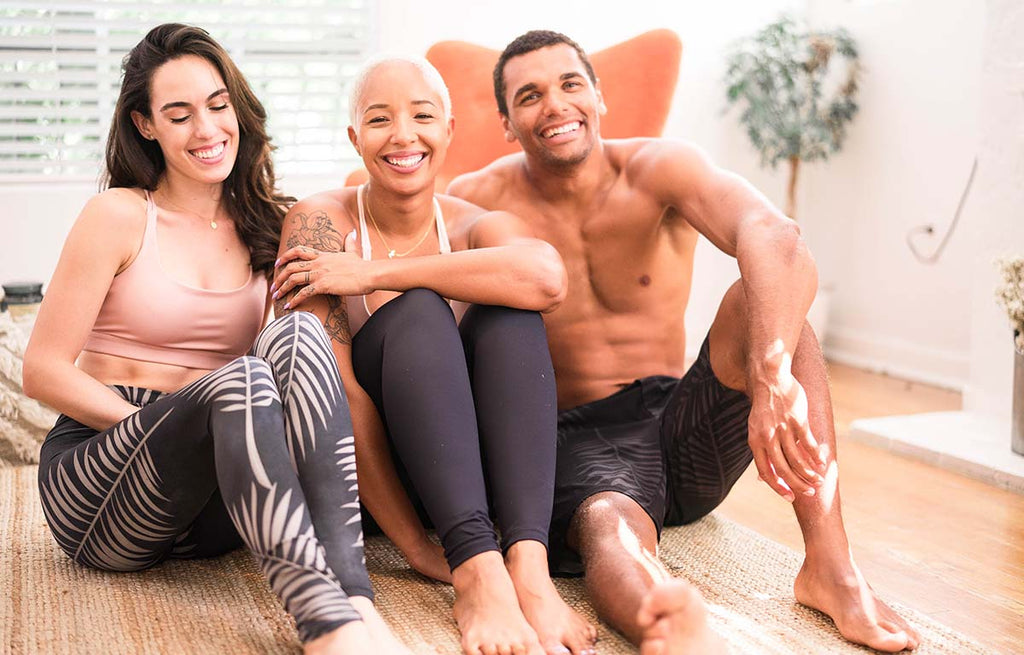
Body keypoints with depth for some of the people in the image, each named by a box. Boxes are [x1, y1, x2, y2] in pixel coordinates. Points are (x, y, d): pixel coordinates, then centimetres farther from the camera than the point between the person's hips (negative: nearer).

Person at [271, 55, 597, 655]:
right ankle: (477, 569, -42)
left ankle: (528, 561, -37)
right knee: (418, 310, -28)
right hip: (355, 473, -2)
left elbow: (548, 278, -29)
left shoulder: (477, 227, -3)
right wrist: (418, 548, -27)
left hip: (468, 462, 3)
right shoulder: (320, 223, -9)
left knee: (508, 310, -24)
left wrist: (372, 274, -27)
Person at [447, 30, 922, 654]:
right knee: (609, 528, -36)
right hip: (581, 440, -1)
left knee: (759, 299, -25)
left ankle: (830, 567, -32)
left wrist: (772, 375, -46)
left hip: (687, 432, 2)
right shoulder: (480, 200, -4)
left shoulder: (658, 169, -8)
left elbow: (774, 235, -29)